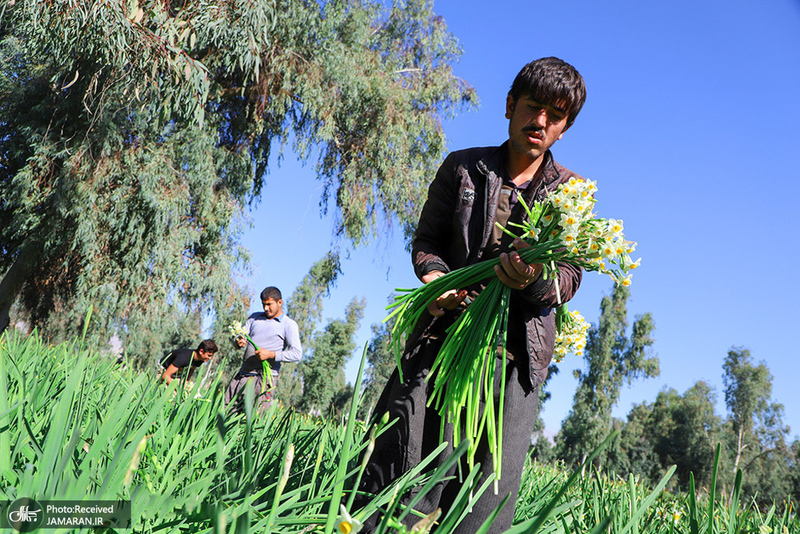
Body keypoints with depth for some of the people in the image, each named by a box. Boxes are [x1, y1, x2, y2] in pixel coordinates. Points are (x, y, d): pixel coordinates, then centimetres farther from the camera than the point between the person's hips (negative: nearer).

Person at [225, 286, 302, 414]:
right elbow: (242, 335, 12)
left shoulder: (289, 325, 0)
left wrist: (270, 354, -19)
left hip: (264, 378, -5)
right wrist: (239, 342, -13)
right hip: (242, 374, 5)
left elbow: (296, 354, -9)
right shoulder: (255, 317, 17)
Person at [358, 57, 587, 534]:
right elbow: (426, 241, 11)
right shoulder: (463, 168, 11)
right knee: (392, 468, -6)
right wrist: (436, 279, -12)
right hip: (445, 332, 0)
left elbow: (570, 277, 4)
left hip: (517, 353, 0)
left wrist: (536, 280, -20)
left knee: (490, 492, -5)